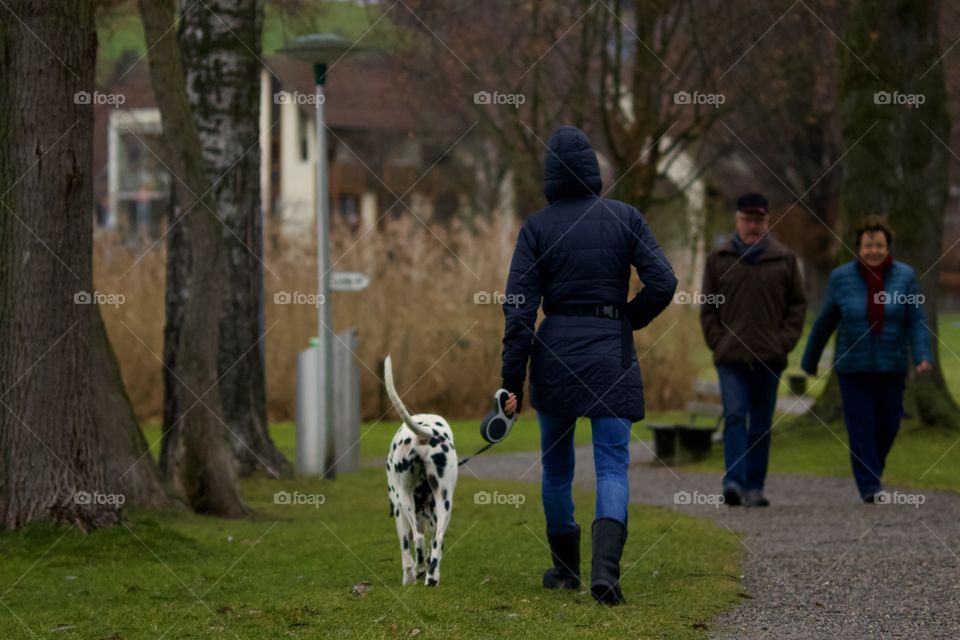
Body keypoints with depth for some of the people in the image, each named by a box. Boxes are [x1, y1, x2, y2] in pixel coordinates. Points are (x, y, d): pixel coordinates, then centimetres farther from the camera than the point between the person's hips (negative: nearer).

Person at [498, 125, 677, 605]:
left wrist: (513, 381, -4)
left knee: (556, 464, 17)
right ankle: (605, 567, -23)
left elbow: (519, 307, -6)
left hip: (555, 351, 0)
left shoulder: (537, 227, -2)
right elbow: (663, 283, -6)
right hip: (612, 351, 0)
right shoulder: (625, 218, -1)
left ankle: (565, 569, 28)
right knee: (612, 464, -2)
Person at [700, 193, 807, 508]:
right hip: (731, 357, -1)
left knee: (761, 424, 6)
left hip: (769, 357, 2)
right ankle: (734, 481, -22)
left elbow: (797, 305, 9)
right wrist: (718, 341, -2)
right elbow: (707, 307, 9)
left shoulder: (785, 260, 6)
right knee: (735, 416, -14)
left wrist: (784, 341, -2)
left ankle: (754, 486, 13)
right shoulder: (718, 259, 6)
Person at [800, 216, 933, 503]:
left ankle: (873, 468, 33)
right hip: (853, 367, -1)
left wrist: (924, 357, -22)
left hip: (890, 368, 1)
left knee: (887, 426, 6)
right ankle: (869, 487, -7)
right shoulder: (842, 278, -6)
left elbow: (916, 322, -7)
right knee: (861, 426, -9)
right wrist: (810, 360, 12)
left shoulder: (904, 276, -4)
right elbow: (825, 322, 4)